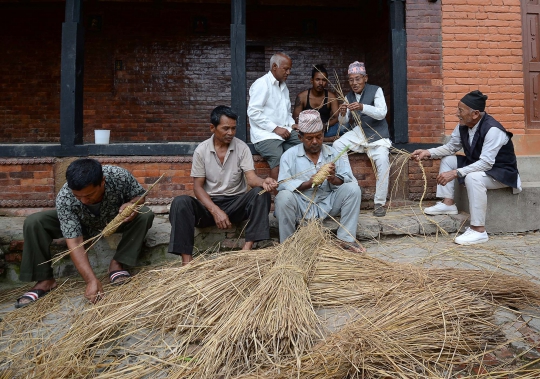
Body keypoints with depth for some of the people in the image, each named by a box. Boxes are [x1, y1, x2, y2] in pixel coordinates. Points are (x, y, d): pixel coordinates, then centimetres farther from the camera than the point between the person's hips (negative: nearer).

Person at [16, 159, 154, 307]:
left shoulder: (120, 176, -35)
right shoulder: (64, 199, -35)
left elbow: (140, 195, -14)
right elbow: (74, 242, -35)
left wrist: (132, 204, -39)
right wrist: (91, 280, -42)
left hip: (115, 221, 0)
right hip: (82, 225, 0)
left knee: (146, 214, -30)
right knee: (33, 223, -21)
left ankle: (117, 263, -15)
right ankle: (45, 279, -10)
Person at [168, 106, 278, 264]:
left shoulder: (242, 148, -1)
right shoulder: (201, 150, -2)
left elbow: (251, 178, -12)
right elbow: (197, 187, -4)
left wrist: (263, 182, -38)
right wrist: (215, 211, -20)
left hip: (237, 203, 1)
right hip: (209, 204, 0)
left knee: (261, 193, -27)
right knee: (180, 202, -28)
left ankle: (247, 248, -32)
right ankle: (186, 261, -31)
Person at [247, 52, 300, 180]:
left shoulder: (284, 86, 24)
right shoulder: (262, 84, -3)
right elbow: (253, 112, -14)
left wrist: (292, 124, 11)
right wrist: (275, 128, -15)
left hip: (284, 131, 8)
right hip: (266, 134, -7)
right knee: (280, 161, -32)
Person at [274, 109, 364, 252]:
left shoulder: (334, 154, 5)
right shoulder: (289, 155, -2)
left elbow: (350, 181, -3)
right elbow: (282, 185, -13)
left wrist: (333, 179, -24)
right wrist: (308, 184, -26)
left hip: (327, 204, 3)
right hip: (301, 205, -2)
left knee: (353, 189, -18)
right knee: (283, 197, -32)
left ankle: (346, 238, -9)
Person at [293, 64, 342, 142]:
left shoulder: (331, 97, 4)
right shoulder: (302, 96, 1)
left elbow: (336, 117, -4)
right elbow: (296, 118, -5)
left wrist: (326, 125, -27)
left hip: (326, 130, 0)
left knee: (342, 127, -28)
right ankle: (325, 139, -28)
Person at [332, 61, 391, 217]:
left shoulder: (376, 90, -2)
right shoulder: (349, 96, 12)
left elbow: (382, 113, -17)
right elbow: (343, 122, 8)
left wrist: (362, 107, -33)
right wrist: (343, 114, -17)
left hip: (376, 135, -4)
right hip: (357, 134, 4)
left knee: (382, 160, -28)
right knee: (336, 146, -22)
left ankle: (379, 203, -19)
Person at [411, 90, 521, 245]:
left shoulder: (493, 130, -30)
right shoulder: (463, 126, -7)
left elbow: (486, 163, -35)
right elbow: (451, 147, 5)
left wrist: (456, 173, -40)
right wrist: (428, 153, -10)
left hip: (502, 172, -8)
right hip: (478, 165, 9)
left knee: (473, 177, -37)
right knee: (447, 159, 2)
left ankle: (478, 230, -30)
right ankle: (448, 203, 2)